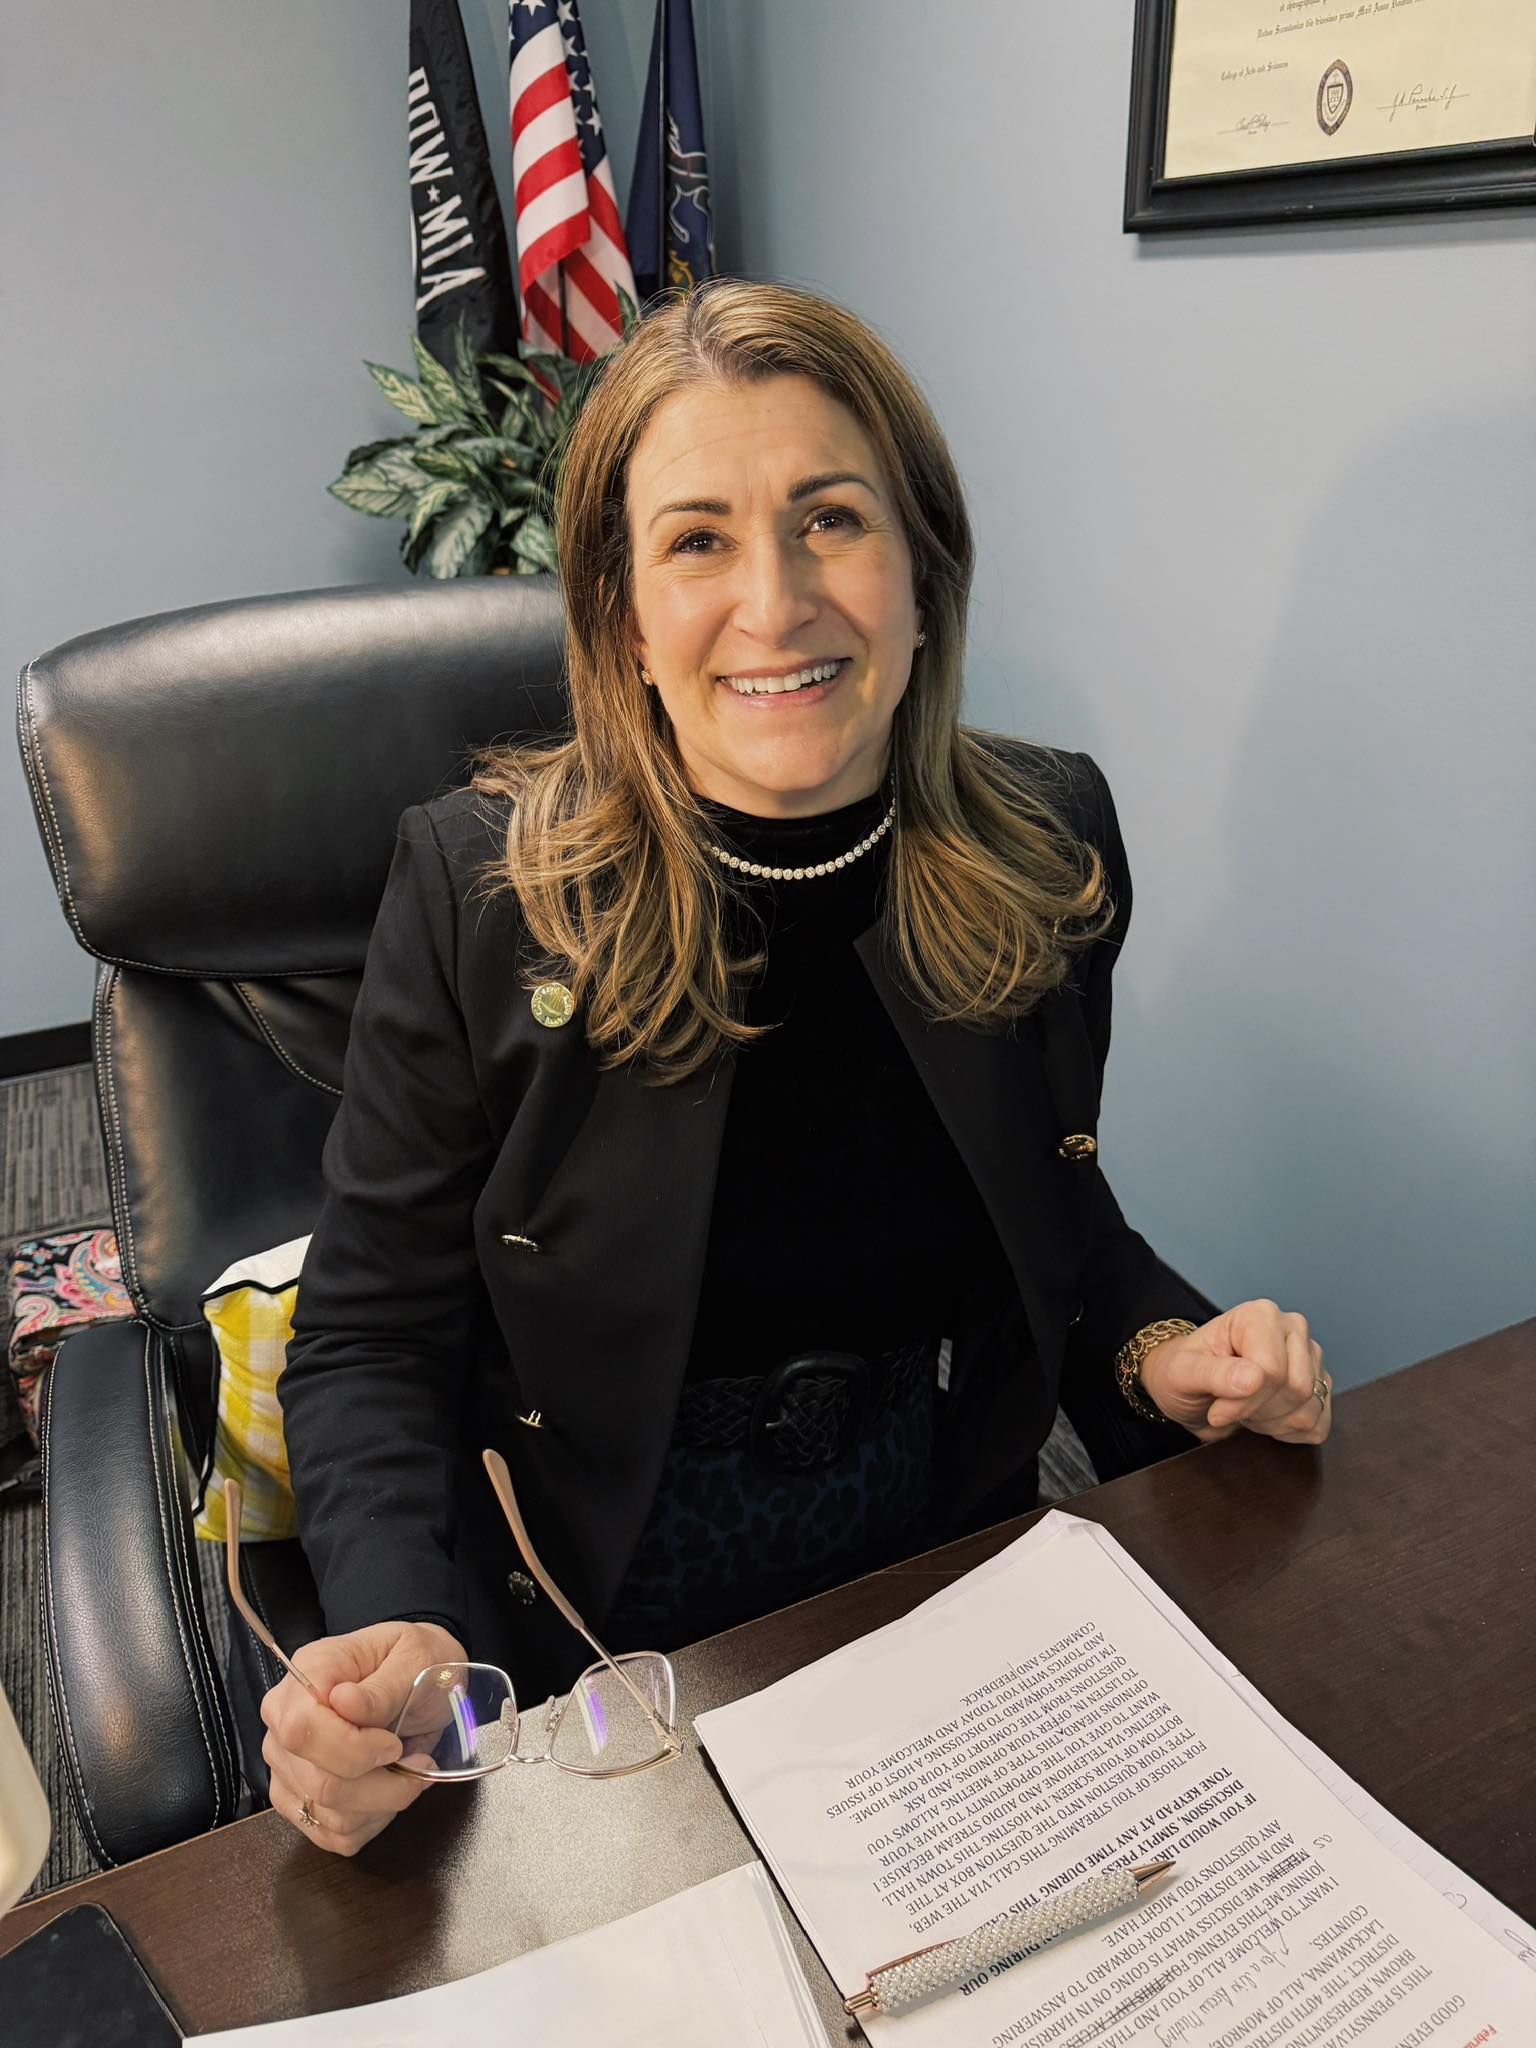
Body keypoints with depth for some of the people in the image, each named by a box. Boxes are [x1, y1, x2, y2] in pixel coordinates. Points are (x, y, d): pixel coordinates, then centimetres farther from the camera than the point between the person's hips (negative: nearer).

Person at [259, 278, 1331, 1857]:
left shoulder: (1047, 847, -5)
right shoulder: (480, 886, -15)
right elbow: (372, 1341, -8)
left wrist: (1158, 1353, -8)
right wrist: (397, 1640, -25)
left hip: (945, 1591, 3)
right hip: (593, 1639, -2)